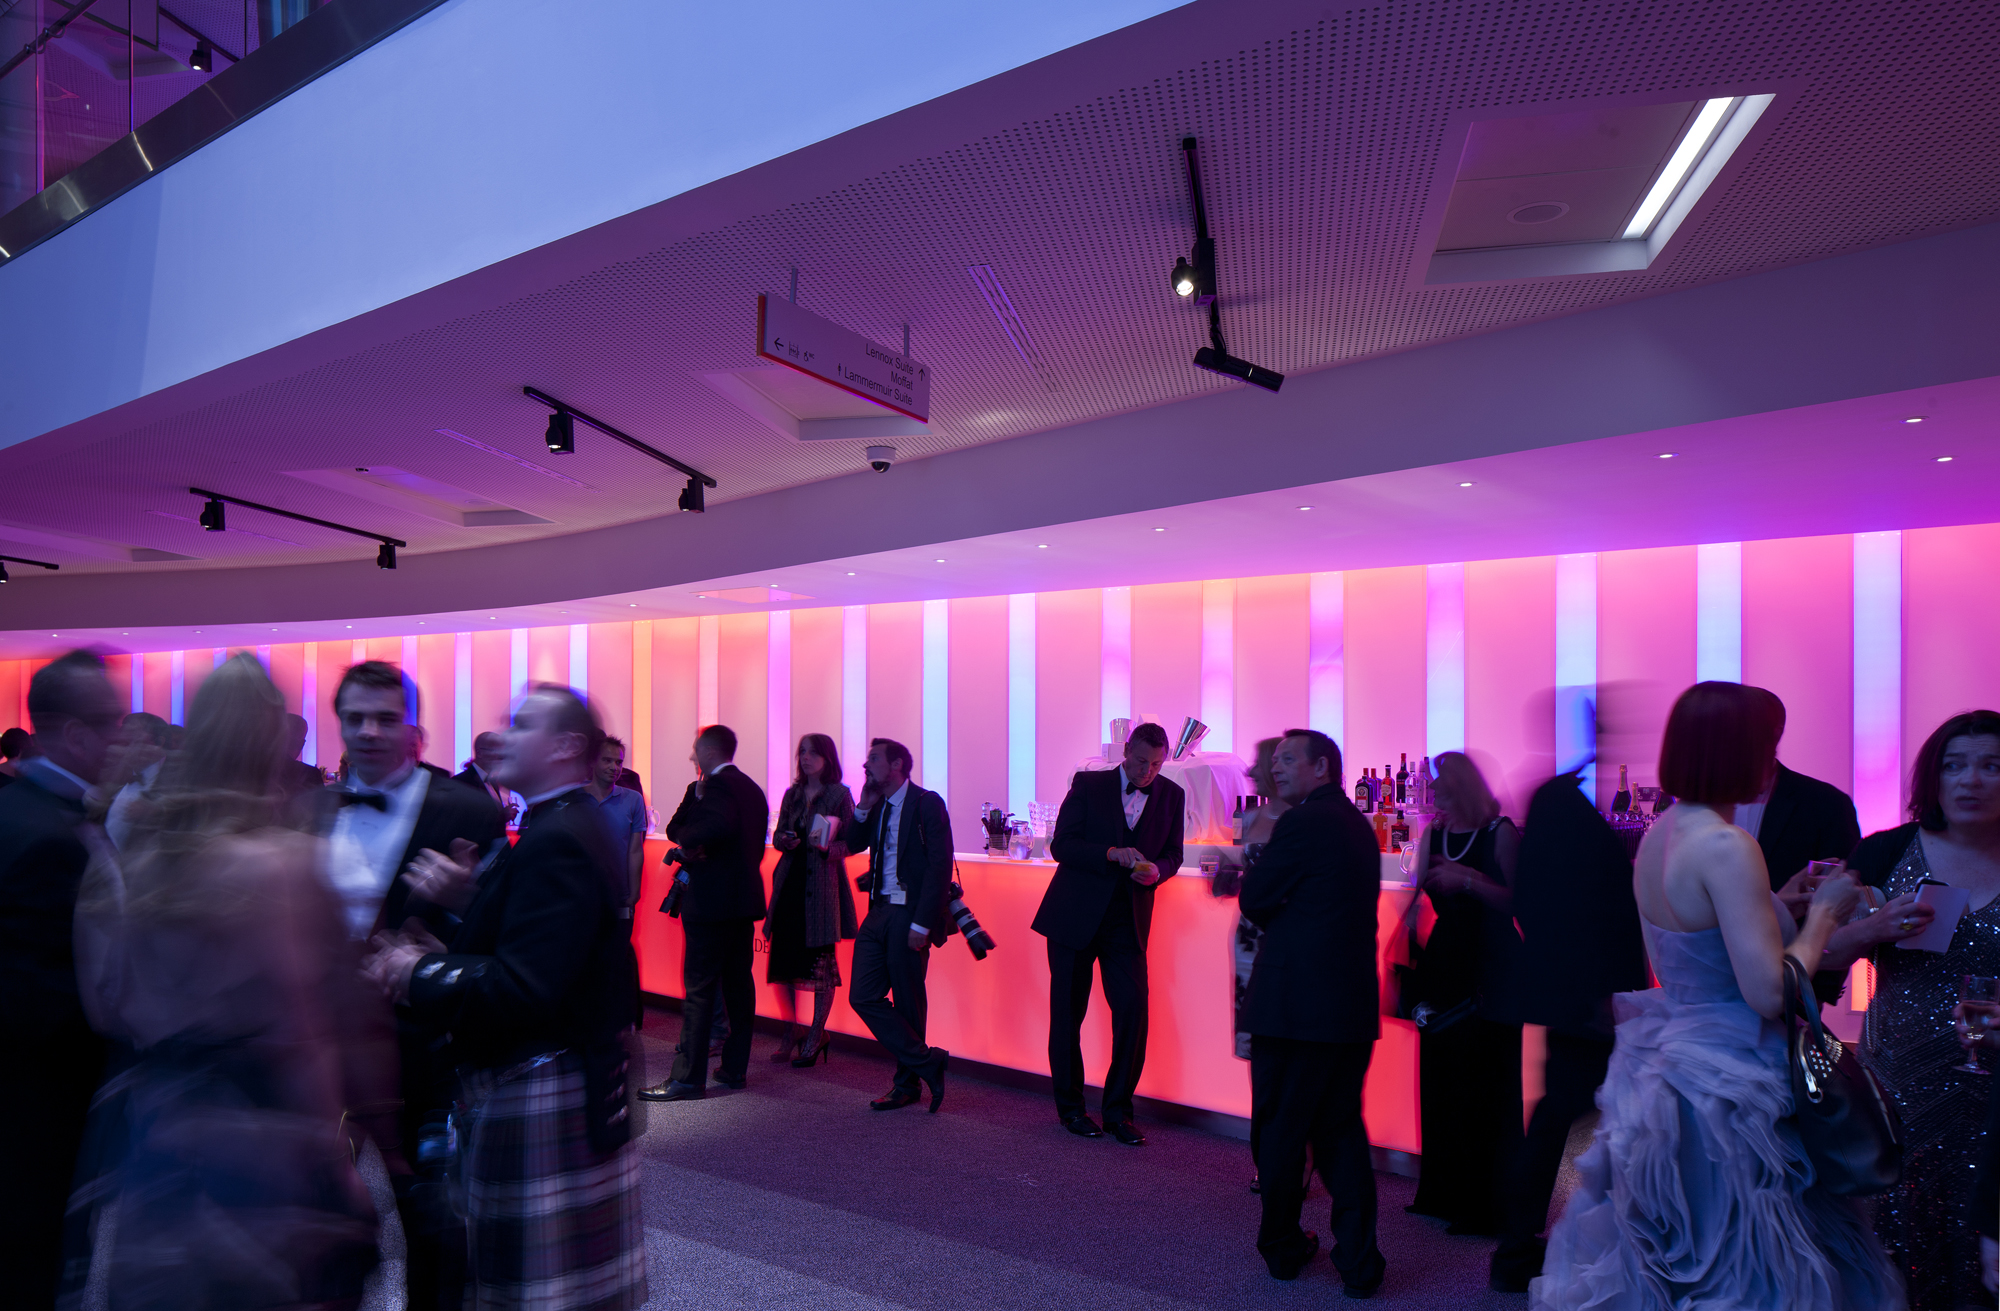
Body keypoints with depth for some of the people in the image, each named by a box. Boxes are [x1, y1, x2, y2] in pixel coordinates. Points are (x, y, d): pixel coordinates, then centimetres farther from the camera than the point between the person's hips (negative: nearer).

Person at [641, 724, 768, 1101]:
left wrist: (686, 839, -17)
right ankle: (734, 1069, 20)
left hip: (713, 900, -9)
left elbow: (720, 826, -32)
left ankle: (689, 1078, -1)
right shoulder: (752, 788, 17)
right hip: (744, 899, 9)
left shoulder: (718, 784, -12)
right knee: (738, 983, 12)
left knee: (699, 988, -5)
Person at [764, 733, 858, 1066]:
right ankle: (790, 1034, 21)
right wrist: (784, 841, -4)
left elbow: (851, 842, -4)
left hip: (823, 883, -5)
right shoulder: (792, 795, 14)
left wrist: (828, 847, -23)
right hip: (790, 882, 5)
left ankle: (816, 1037, 13)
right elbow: (777, 835, 18)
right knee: (782, 958, 4)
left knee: (821, 960, -1)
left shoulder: (840, 794, -2)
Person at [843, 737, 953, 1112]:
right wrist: (864, 807, 0)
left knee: (908, 1003, 2)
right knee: (863, 996, 2)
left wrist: (922, 924, -19)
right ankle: (927, 1062, 12)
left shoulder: (927, 803, -9)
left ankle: (908, 1084, 19)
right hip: (878, 913, 7)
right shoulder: (876, 807, 14)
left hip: (910, 916, -7)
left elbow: (940, 867, -14)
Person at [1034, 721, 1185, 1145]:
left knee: (1134, 1010, -7)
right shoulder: (1088, 784, -2)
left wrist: (1156, 870, -13)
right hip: (1075, 915, -2)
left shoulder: (1171, 796, 6)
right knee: (1067, 1013, 6)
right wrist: (1113, 854, -21)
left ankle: (1118, 1110, 9)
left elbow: (1172, 855, 10)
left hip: (1127, 920, 2)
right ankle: (1070, 1107, 22)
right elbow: (1061, 845, -8)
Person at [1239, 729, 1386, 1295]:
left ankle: (1283, 1247, 24)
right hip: (1353, 1004, 8)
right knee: (1342, 1130, 16)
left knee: (1280, 1131, 10)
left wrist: (1257, 849, 6)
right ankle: (1358, 1262, 18)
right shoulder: (1358, 825, 13)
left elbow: (1254, 903, -10)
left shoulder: (1301, 823, -14)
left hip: (1294, 1003, -7)